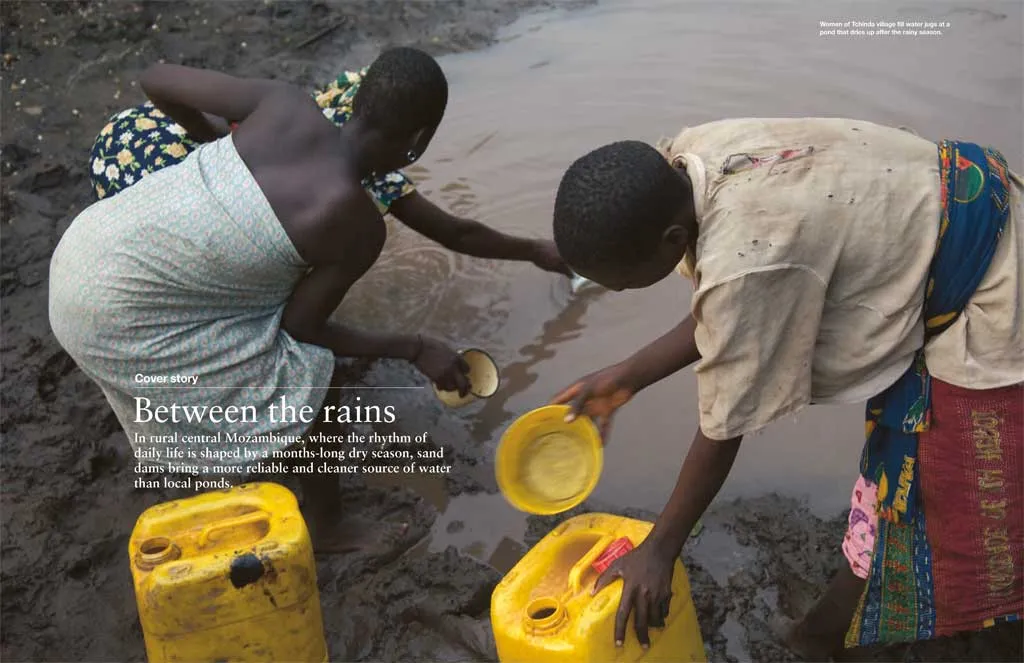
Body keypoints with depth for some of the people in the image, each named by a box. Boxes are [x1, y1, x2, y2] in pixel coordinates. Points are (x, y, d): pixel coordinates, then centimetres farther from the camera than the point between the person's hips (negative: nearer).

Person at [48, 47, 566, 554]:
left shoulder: (289, 104, -5)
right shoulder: (359, 224, -19)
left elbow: (156, 80, 4)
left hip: (83, 250, 8)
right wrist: (416, 349, 0)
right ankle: (327, 528, 28)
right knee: (314, 387, 5)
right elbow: (299, 328, -8)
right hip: (120, 317, -8)